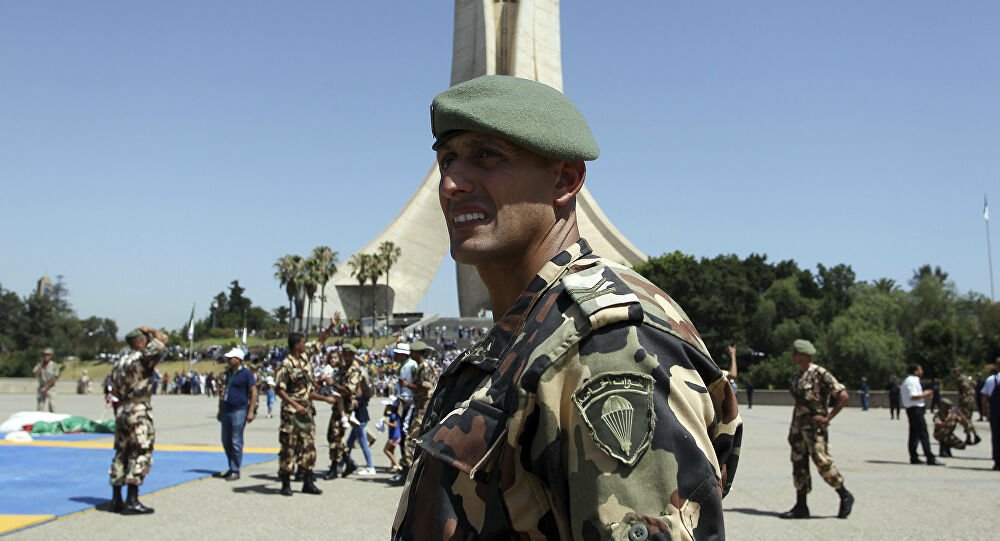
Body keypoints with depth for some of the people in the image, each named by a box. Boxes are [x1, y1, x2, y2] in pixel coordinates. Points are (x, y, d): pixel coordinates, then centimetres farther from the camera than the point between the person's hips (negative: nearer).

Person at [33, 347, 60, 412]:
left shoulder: (54, 366, -3)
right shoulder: (39, 365, 6)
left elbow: (54, 379, -8)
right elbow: (36, 374, -9)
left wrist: (46, 387, -13)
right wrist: (41, 364, -8)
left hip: (50, 389, -2)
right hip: (41, 390, 2)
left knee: (52, 410, -2)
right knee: (41, 409, -4)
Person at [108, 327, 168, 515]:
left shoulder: (119, 362, 15)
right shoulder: (142, 358, -11)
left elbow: (114, 391, 17)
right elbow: (162, 339, -14)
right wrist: (150, 330, 4)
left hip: (121, 410, 9)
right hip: (139, 411, -9)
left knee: (121, 454, 12)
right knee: (141, 455, -6)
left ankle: (116, 499, 16)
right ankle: (132, 501, -9)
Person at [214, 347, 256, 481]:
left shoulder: (246, 373, -8)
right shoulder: (229, 372, 14)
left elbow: (253, 392, -11)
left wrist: (251, 411, -16)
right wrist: (220, 410, 21)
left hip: (239, 411, -8)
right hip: (227, 410, 8)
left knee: (236, 442, -5)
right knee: (226, 441, 11)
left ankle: (235, 471, 2)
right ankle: (231, 468, 23)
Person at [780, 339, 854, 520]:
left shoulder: (821, 374, -12)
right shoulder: (798, 375, 12)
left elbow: (843, 396, -15)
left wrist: (828, 417, -14)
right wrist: (792, 429, 18)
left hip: (815, 427, -8)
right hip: (798, 427, 8)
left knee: (823, 463, -8)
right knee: (799, 465, 6)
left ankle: (845, 496, 13)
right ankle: (801, 507, 10)